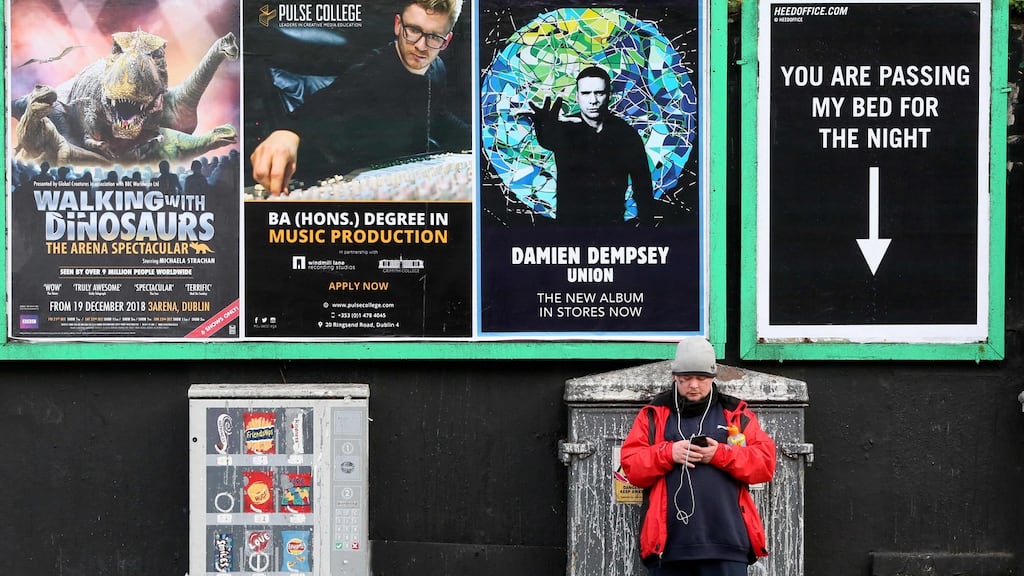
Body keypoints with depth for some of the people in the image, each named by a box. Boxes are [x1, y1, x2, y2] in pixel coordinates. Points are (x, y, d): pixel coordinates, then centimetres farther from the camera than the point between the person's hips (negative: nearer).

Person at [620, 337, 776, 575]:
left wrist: (721, 454, -11)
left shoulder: (737, 414, 14)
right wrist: (668, 453, -12)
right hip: (668, 544, 1)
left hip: (726, 544, 0)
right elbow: (631, 466, 4)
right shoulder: (653, 415, 13)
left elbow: (765, 462, 4)